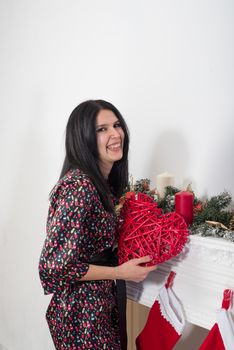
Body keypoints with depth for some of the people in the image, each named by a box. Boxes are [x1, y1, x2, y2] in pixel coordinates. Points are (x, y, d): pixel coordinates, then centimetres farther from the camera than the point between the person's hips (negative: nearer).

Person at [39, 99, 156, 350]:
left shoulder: (103, 182, 4)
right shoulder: (78, 186, -25)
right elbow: (54, 266, -26)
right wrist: (120, 272, -19)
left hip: (107, 302, 9)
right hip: (82, 312, -9)